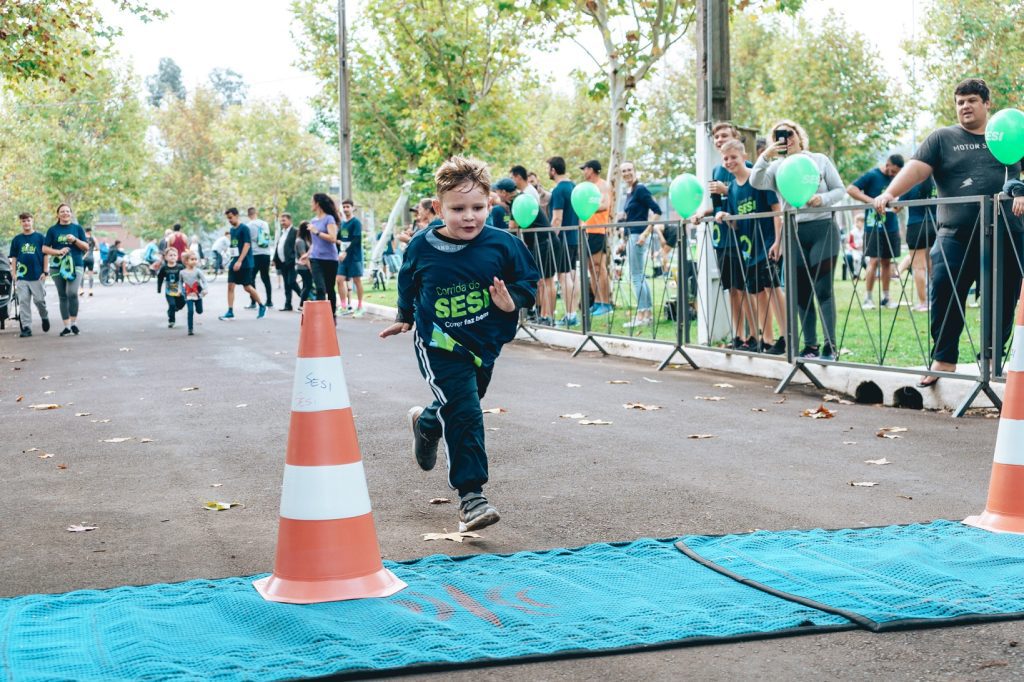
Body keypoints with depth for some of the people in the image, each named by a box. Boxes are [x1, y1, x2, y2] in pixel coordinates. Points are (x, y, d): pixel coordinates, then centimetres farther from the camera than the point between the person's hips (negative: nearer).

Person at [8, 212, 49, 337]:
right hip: (22, 277, 2)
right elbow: (13, 258, 11)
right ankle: (26, 327, 0)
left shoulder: (40, 237, 3)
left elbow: (46, 255, 4)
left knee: (39, 300, 1)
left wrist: (45, 272, -2)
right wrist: (14, 274, 3)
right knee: (23, 302, -2)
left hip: (37, 276, -2)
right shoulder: (16, 239, 9)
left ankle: (44, 317, 29)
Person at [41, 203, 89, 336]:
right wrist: (58, 251, -12)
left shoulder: (77, 228, 9)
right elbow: (44, 248, 5)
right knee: (62, 296, 4)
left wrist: (75, 240, -10)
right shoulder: (53, 230, 8)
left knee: (72, 293, -20)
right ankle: (66, 326, 10)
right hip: (57, 266, 2)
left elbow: (86, 247, 7)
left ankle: (74, 322, -8)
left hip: (75, 265, -1)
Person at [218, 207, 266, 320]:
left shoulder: (244, 228, -11)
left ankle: (262, 306, 18)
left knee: (247, 287, -2)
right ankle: (230, 312, -2)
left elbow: (247, 245, -17)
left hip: (245, 263, -7)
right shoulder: (232, 229, 12)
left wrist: (239, 261, -23)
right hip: (234, 262, 7)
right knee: (230, 286, -2)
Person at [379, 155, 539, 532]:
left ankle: (426, 423, 56)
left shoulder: (502, 244, -12)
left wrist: (512, 301, -20)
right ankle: (471, 496, -10)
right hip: (440, 345, -3)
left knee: (458, 409, 20)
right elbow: (408, 282, 10)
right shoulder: (422, 247, -10)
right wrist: (405, 317, 22)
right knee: (464, 413, -16)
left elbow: (527, 280, 0)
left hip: (485, 344, 3)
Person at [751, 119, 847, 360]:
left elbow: (840, 190, 4)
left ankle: (830, 345, -3)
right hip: (794, 232, 3)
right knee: (801, 290, 4)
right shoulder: (776, 167, 8)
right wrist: (765, 157, -23)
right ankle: (810, 345, 12)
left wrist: (822, 199, -15)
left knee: (823, 287, -7)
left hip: (823, 229, -3)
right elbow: (756, 182, -10)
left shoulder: (820, 160, 5)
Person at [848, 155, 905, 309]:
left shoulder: (896, 178, 10)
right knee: (874, 260, -8)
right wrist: (871, 201, -22)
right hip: (874, 225, -6)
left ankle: (885, 298, 14)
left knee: (887, 261, 9)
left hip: (891, 226, 6)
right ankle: (867, 298, -3)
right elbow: (851, 189, -14)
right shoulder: (872, 175, -8)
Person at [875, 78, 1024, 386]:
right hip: (956, 237, -1)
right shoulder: (942, 139, 8)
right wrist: (889, 193, -22)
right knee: (944, 300, -8)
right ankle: (943, 359, 1)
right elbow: (916, 168, -5)